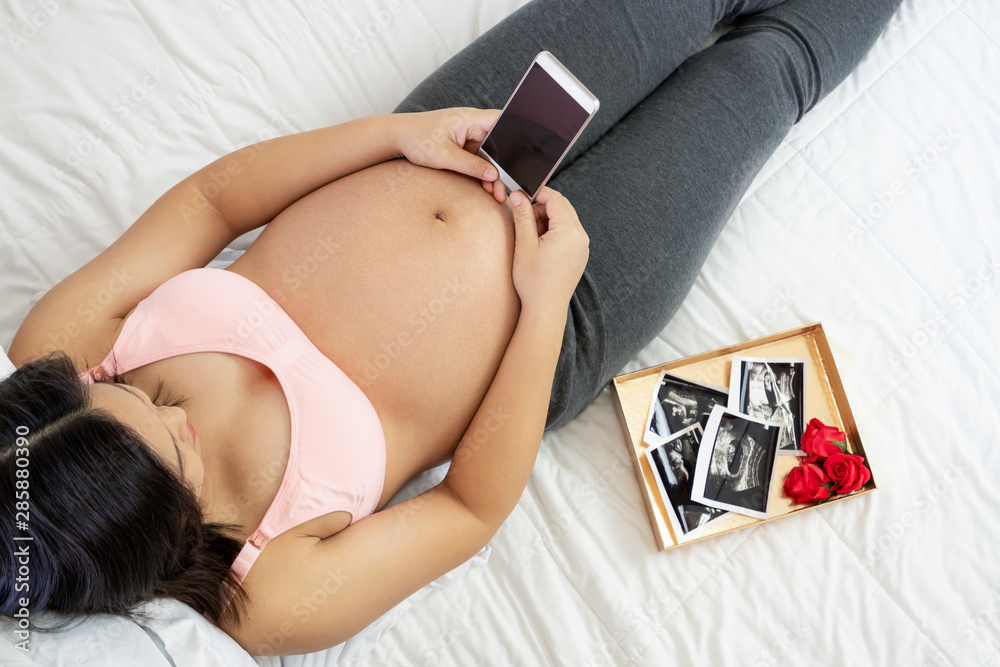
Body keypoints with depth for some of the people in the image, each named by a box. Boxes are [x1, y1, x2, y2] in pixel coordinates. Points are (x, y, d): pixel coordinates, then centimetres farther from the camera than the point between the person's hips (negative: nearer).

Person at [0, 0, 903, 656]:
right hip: (562, 301, -4)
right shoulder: (275, 597, -28)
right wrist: (546, 301, -22)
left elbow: (210, 197, -9)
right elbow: (476, 510, -16)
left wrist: (403, 129, -18)